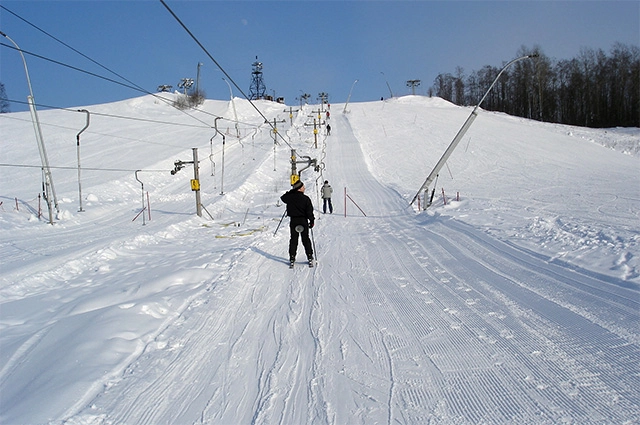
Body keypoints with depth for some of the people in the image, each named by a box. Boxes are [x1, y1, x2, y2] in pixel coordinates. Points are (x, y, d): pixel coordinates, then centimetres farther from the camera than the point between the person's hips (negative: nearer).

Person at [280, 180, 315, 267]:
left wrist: (291, 192, 23)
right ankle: (310, 258, 10)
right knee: (306, 240, 8)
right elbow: (309, 211, -12)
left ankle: (292, 258, 8)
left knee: (293, 240, 10)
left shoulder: (290, 197, -4)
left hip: (293, 221, 2)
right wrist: (312, 220, 0)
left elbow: (283, 198, 18)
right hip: (303, 221, -2)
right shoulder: (306, 199, -13)